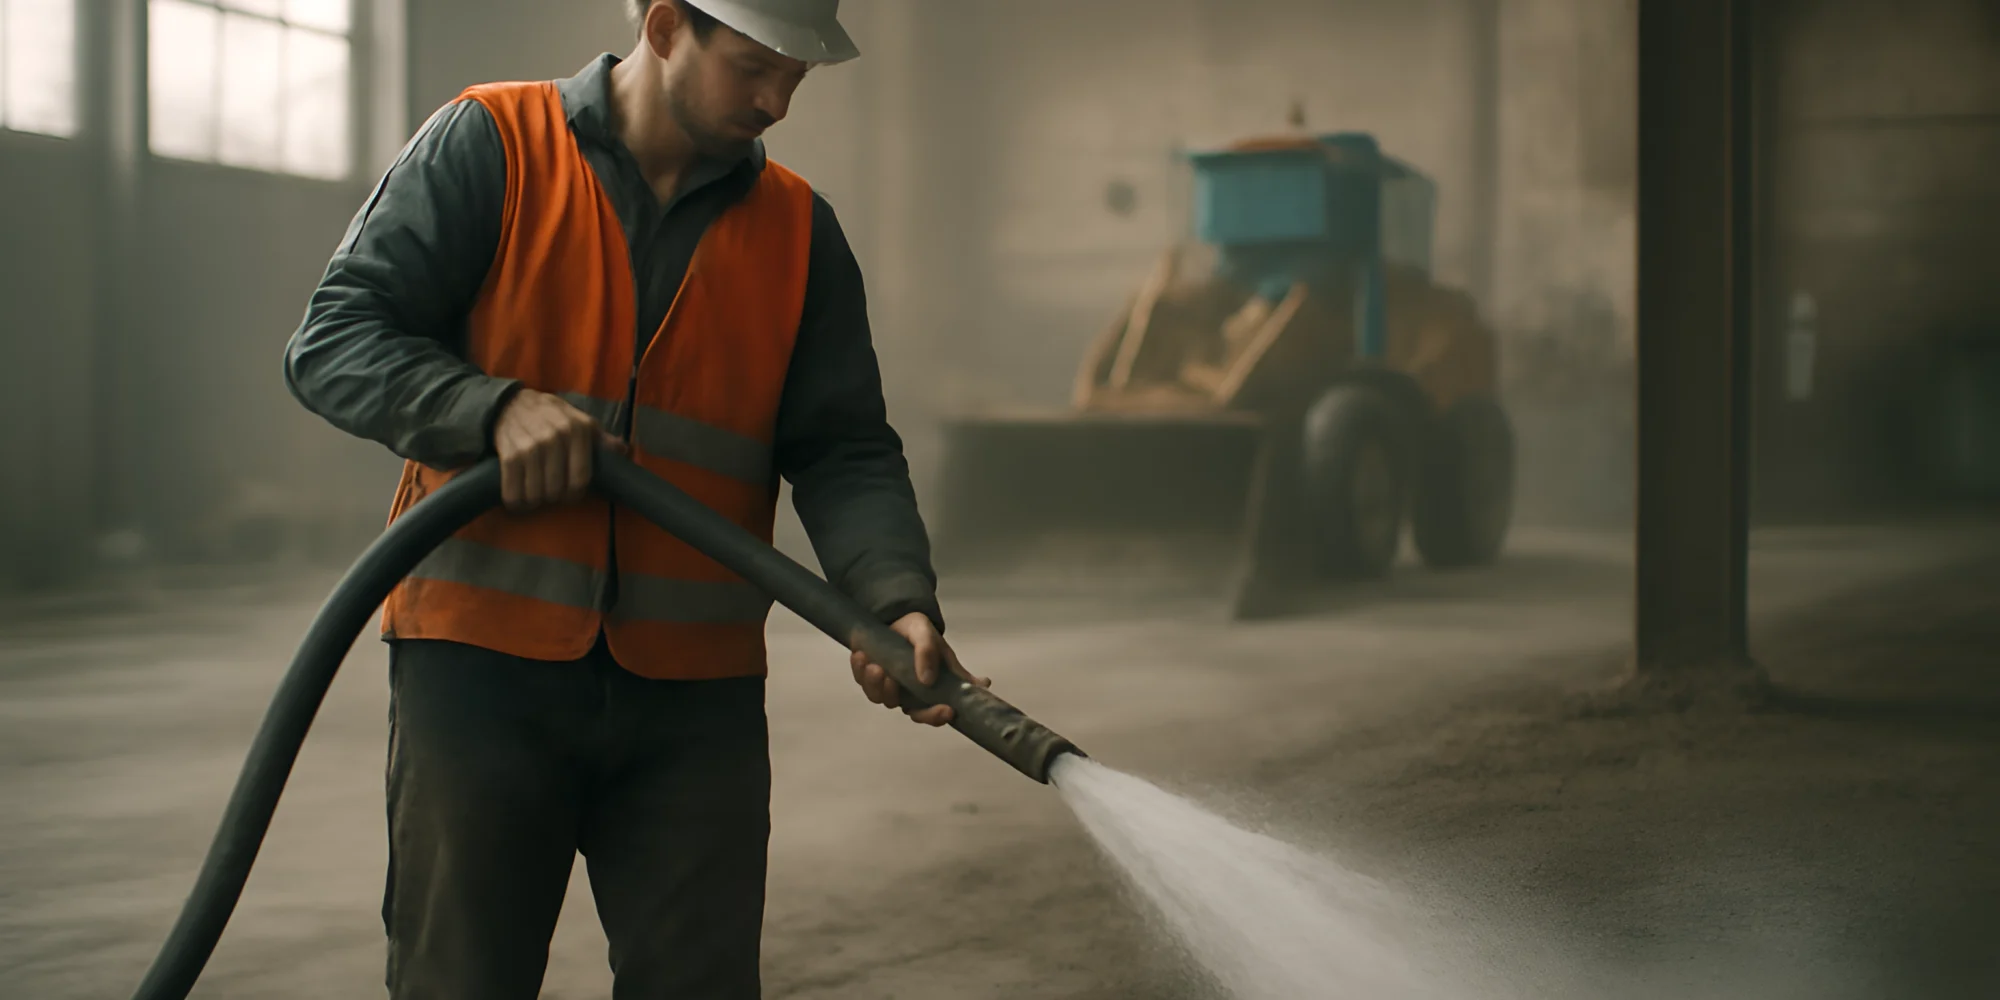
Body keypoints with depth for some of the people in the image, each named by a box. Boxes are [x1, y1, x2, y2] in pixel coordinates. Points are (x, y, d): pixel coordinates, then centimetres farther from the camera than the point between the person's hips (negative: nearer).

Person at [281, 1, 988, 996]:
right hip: (484, 660, -3)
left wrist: (899, 601, -15)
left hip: (696, 690, 3)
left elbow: (845, 452, 3)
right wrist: (494, 408, -21)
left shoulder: (799, 230, 8)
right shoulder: (487, 145, -1)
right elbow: (332, 340, -4)